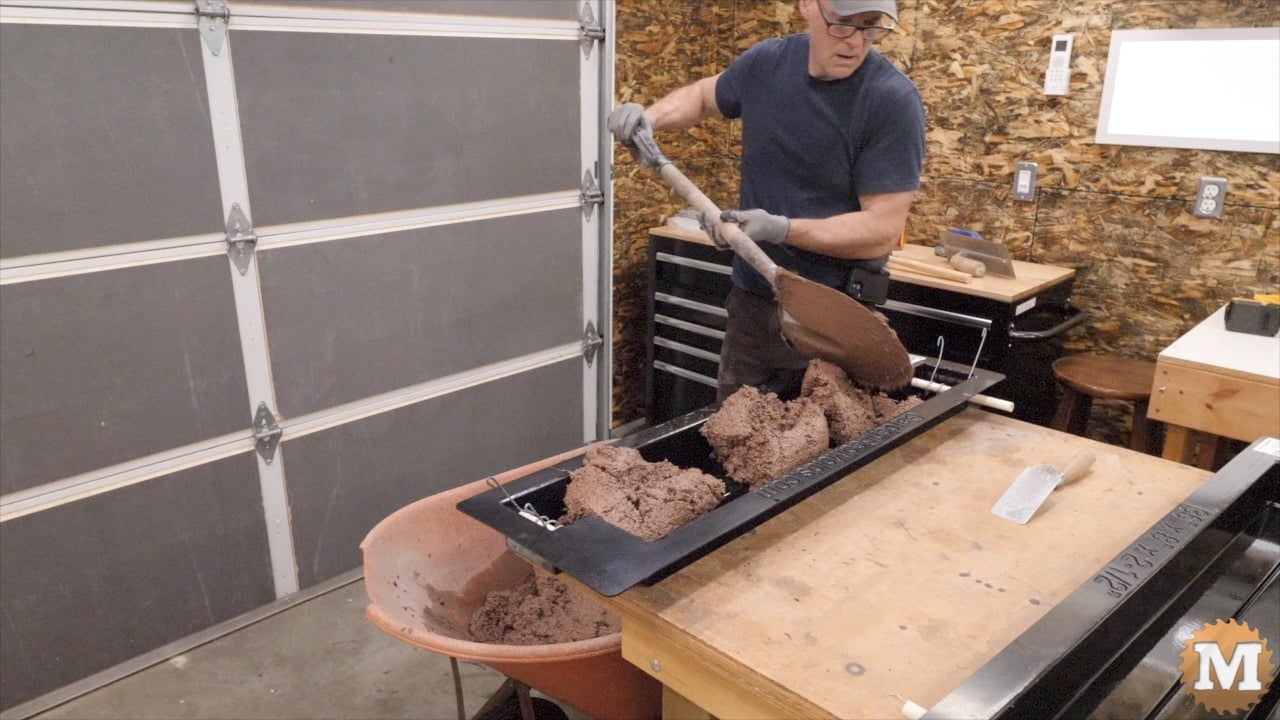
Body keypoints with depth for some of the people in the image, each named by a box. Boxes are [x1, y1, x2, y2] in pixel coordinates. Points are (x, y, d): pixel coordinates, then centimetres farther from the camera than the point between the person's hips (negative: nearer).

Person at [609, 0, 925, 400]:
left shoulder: (893, 99, -15)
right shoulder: (766, 63, 0)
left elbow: (883, 229, -18)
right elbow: (703, 95, 21)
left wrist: (782, 229, -29)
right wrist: (650, 117, 1)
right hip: (751, 303, 5)